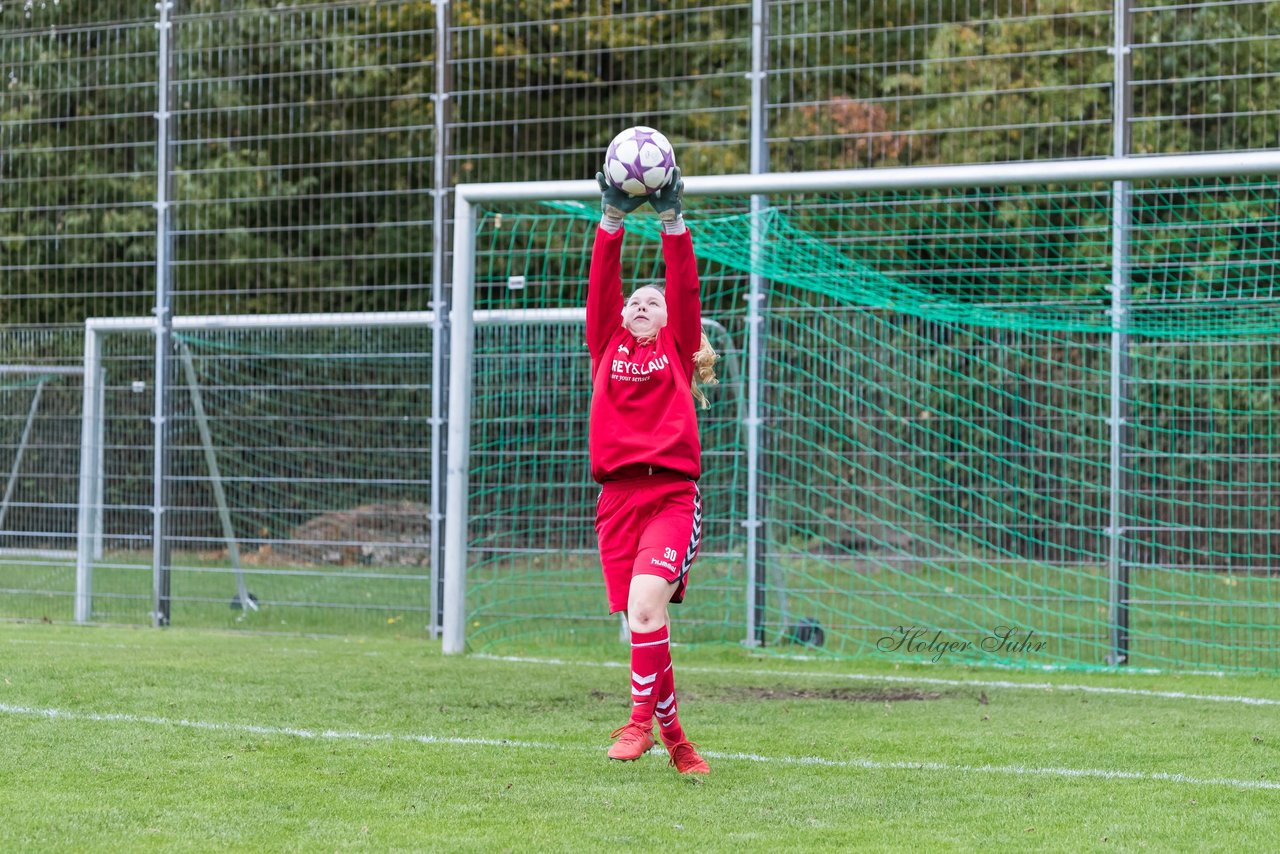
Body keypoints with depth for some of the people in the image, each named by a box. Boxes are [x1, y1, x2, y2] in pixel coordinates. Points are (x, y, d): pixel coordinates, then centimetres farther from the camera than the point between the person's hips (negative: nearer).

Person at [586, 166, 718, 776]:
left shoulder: (678, 350, 13)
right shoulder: (607, 347, 17)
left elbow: (685, 287, 2)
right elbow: (601, 284, 6)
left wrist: (672, 221, -6)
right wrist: (612, 220, -4)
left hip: (673, 493, -3)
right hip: (618, 497, 3)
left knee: (645, 602, -24)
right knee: (642, 620, 1)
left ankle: (641, 718, -12)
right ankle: (674, 739, 14)